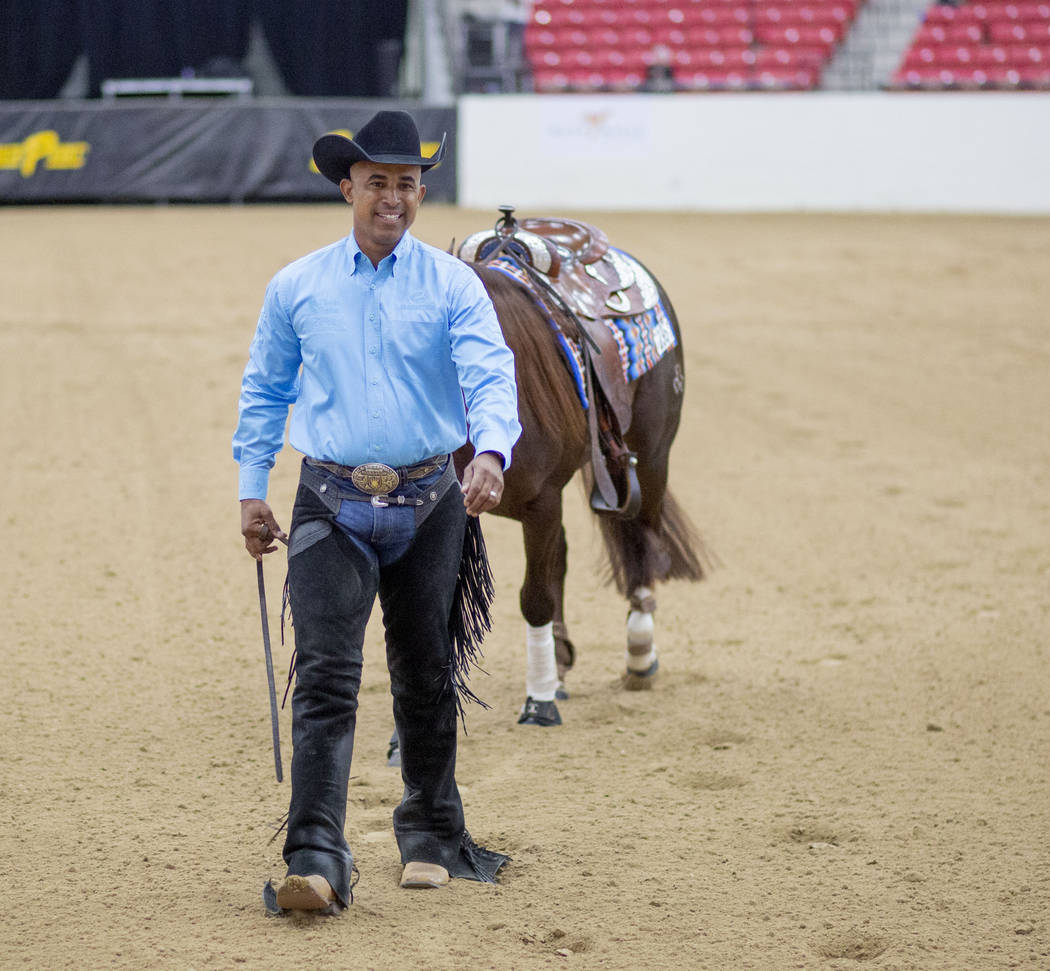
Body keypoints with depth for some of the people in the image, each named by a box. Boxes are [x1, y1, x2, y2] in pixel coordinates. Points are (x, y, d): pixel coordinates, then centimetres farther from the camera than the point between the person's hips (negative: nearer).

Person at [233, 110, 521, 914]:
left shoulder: (454, 287, -1)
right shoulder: (296, 288, 4)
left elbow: (492, 377, -12)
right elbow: (265, 391, 14)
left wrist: (492, 453, -31)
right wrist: (252, 488, 9)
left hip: (430, 505, 1)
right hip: (332, 506, 0)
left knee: (427, 677, 13)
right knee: (326, 675, -12)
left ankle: (430, 835, 31)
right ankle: (317, 860, -19)